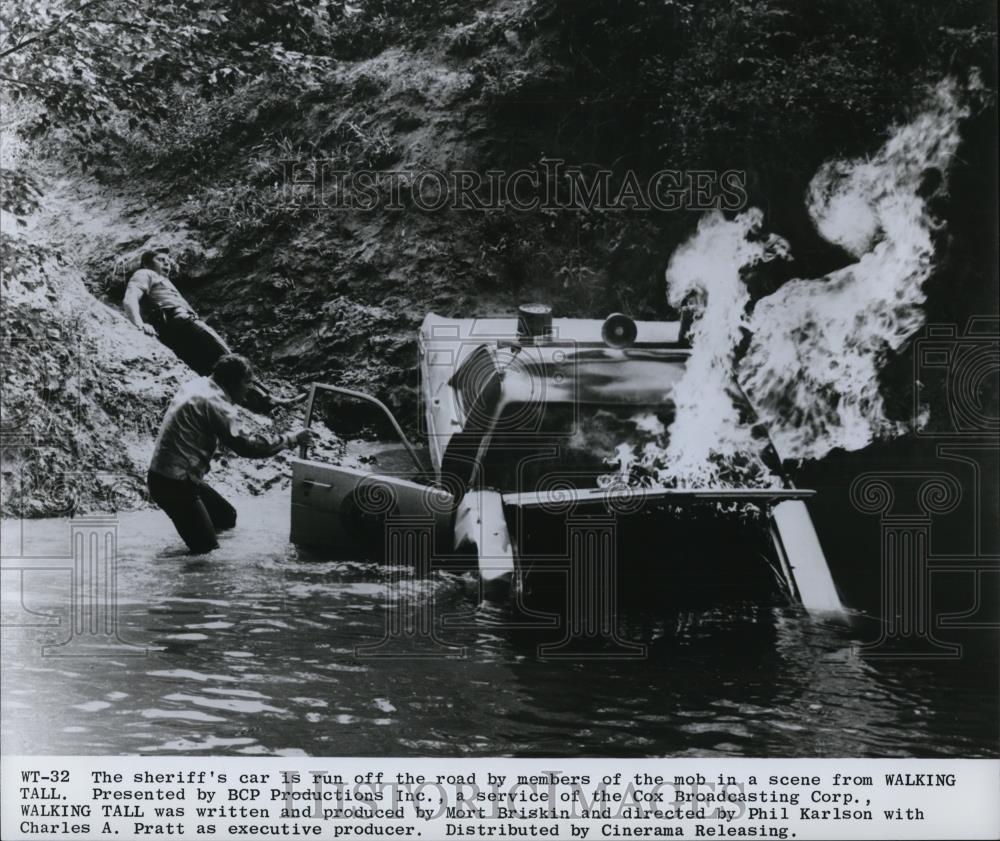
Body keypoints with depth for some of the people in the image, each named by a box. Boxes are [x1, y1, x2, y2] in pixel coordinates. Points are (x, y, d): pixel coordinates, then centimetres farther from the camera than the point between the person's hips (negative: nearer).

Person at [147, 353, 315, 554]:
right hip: (174, 484, -10)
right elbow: (245, 445, -25)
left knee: (227, 518, 17)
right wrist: (290, 439, -16)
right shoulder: (215, 402, -20)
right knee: (206, 546, -9)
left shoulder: (196, 386, 10)